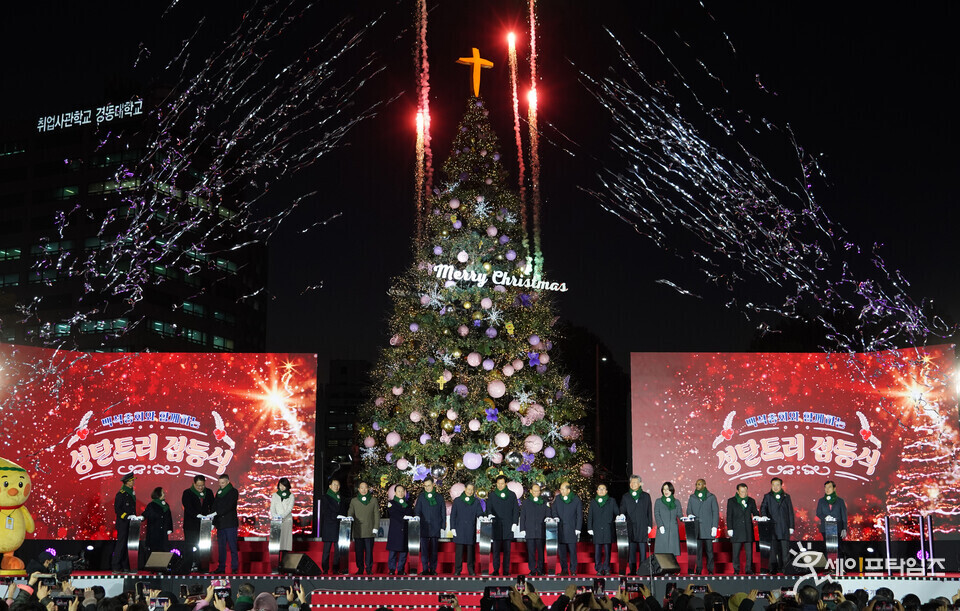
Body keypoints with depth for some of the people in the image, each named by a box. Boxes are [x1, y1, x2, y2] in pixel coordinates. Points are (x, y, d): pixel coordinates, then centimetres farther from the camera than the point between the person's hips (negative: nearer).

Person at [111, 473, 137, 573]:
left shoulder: (132, 493, 16)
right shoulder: (121, 494, -9)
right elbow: (117, 509, -13)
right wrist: (126, 516, -20)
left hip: (131, 524, 8)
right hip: (123, 524, -8)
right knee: (121, 544, -7)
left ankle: (125, 567, 10)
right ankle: (116, 567, -3)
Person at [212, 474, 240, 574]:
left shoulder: (233, 492, -1)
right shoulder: (218, 492, 18)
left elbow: (229, 506, -13)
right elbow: (215, 506, 16)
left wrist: (217, 513, -19)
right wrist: (214, 522, 4)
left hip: (230, 523, -6)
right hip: (220, 523, 6)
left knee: (232, 546, -5)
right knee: (221, 547, 5)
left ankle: (234, 568, -4)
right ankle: (221, 567, 8)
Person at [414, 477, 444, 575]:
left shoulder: (439, 497, 8)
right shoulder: (421, 496, 7)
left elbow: (443, 512, 9)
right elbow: (417, 511, 6)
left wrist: (442, 526, 3)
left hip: (435, 527, 0)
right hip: (424, 527, 0)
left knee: (434, 550, 4)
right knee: (424, 550, -3)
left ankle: (433, 569, 10)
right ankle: (425, 569, 2)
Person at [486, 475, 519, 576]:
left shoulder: (512, 495, 10)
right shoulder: (492, 495, 10)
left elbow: (516, 510, 10)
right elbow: (488, 508, 8)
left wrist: (515, 523, 0)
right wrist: (489, 515, -13)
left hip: (508, 526, 0)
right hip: (496, 526, 0)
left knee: (507, 550, 1)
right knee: (496, 549, -2)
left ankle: (506, 570, 4)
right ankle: (496, 570, 3)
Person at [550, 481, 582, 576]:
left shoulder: (576, 500, 3)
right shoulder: (557, 499, 10)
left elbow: (579, 515, 3)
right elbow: (553, 513, 12)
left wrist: (578, 529, -3)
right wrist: (555, 525, -3)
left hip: (571, 530, -3)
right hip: (560, 530, 3)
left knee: (572, 550, -3)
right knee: (561, 551, 2)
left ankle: (573, 570, 4)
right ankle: (564, 570, 10)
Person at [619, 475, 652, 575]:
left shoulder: (646, 496, 10)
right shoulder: (626, 496, 11)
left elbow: (649, 512, 10)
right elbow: (622, 510, 9)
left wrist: (649, 525, 4)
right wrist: (622, 516, -13)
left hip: (642, 528, 0)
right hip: (630, 528, 1)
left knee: (643, 550, 0)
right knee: (631, 550, 0)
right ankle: (632, 570, 3)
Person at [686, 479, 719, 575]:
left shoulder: (711, 497, 7)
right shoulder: (692, 497, 14)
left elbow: (715, 512, 4)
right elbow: (689, 510, 16)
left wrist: (714, 526, -4)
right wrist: (690, 516, -8)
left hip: (708, 528, -2)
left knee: (709, 549, -1)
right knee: (697, 550, -1)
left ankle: (710, 570, 4)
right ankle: (698, 569, 4)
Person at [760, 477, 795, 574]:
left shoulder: (786, 497, 13)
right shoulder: (767, 497, 10)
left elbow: (790, 512, 11)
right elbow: (763, 508, 2)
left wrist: (791, 526, 6)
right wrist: (764, 516, -20)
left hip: (784, 527, 1)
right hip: (772, 527, -1)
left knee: (785, 549, -4)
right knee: (773, 549, -1)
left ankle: (784, 569, 1)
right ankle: (773, 569, 4)